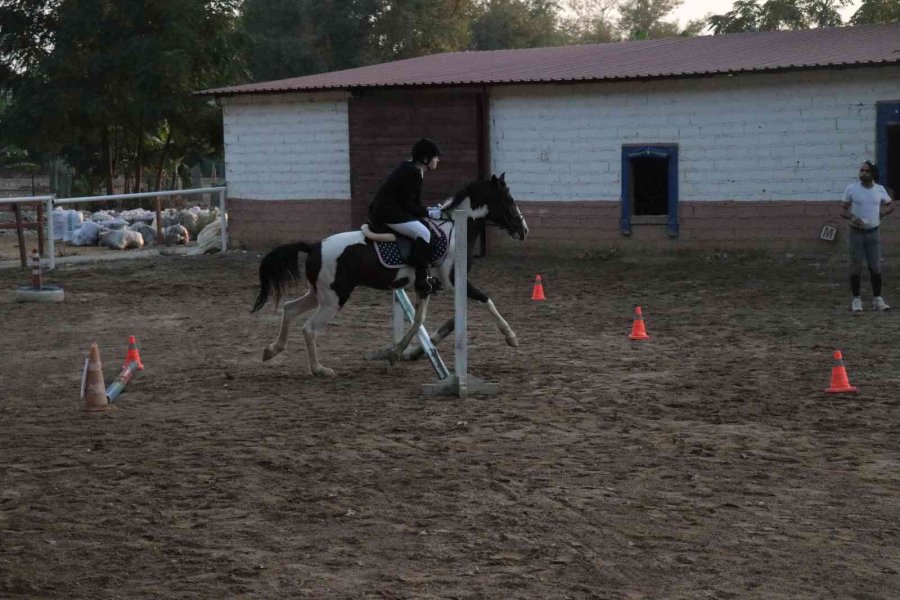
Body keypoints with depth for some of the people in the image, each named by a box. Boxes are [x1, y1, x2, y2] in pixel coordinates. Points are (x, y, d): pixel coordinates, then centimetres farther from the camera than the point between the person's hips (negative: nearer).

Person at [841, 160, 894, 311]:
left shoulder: (880, 190, 3)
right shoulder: (851, 189, -4)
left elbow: (890, 205, 18)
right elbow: (843, 209, -1)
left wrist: (882, 212, -2)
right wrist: (851, 217, -21)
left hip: (873, 232, 2)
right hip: (856, 232, -2)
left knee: (875, 266, 2)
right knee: (856, 267, 0)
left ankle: (877, 299, 10)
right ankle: (856, 299, 7)